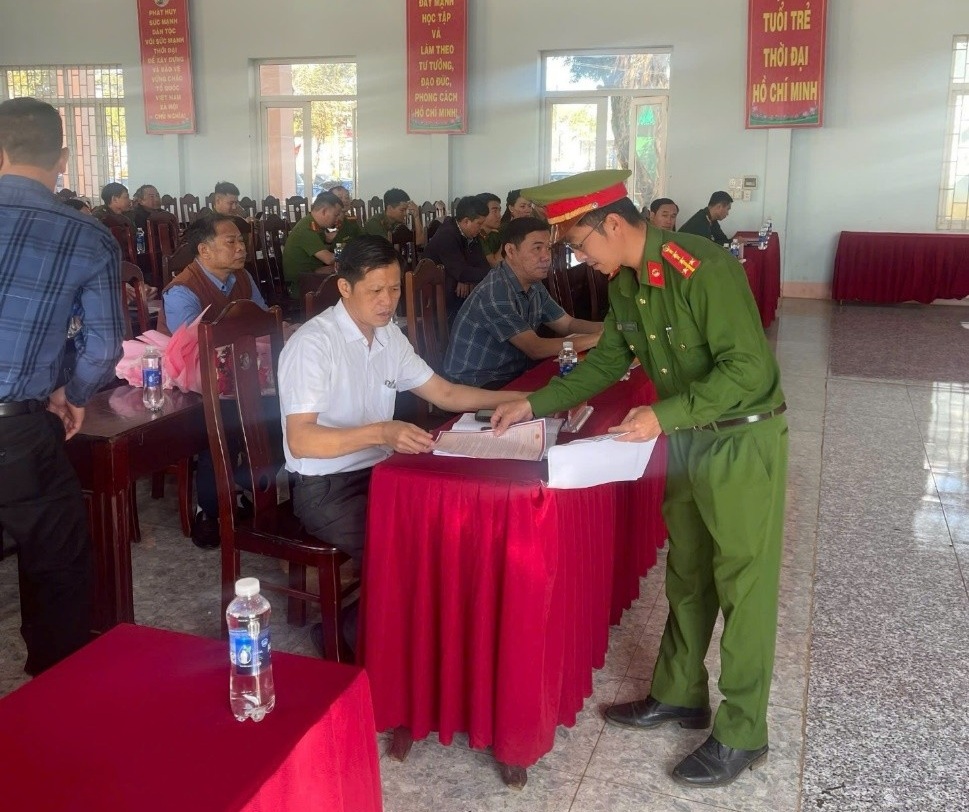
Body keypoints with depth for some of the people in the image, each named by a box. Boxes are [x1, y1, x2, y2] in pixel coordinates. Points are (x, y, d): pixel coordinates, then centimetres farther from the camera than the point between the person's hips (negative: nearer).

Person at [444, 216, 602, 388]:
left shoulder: (534, 286, 5)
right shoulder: (496, 292, -24)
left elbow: (568, 325, 12)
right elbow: (536, 349, -25)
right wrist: (599, 337, -23)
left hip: (514, 376, 9)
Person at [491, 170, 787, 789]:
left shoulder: (703, 267, -25)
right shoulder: (626, 282, 3)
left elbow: (749, 367, -27)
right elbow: (607, 361, 13)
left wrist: (663, 415, -29)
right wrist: (534, 404, 8)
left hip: (743, 440, -8)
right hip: (687, 439, 8)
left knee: (743, 585, 3)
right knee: (686, 574, 18)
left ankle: (742, 732, 17)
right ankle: (680, 693, 36)